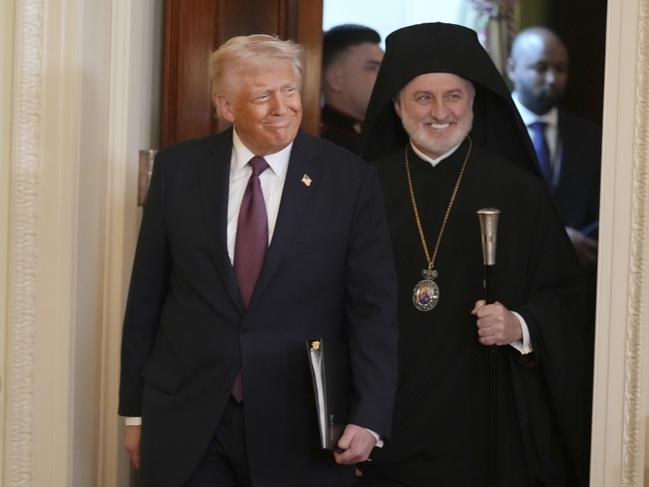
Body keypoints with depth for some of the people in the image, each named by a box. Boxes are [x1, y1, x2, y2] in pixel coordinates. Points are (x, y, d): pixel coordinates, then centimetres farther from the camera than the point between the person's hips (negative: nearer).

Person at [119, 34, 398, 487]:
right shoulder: (177, 169, 2)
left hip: (301, 431, -1)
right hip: (186, 423, 1)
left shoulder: (350, 179, -3)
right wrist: (135, 411, 6)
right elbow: (146, 295, 6)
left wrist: (369, 417, -14)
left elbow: (373, 308, -5)